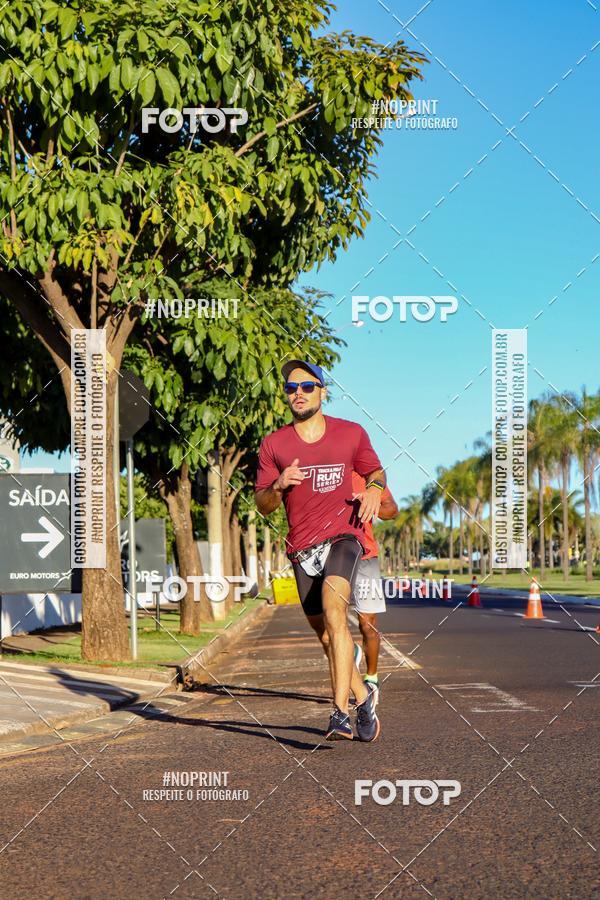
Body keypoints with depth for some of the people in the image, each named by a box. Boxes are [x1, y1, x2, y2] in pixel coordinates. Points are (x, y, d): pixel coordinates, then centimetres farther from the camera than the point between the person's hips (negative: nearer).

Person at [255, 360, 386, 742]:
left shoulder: (351, 434, 6)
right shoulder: (273, 445, 6)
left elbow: (375, 471, 21)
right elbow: (263, 506, 9)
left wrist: (374, 488, -2)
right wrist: (279, 485, -14)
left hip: (343, 535, -3)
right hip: (302, 547, 3)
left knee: (334, 611, -26)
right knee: (326, 634, 9)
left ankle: (341, 713, -31)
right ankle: (363, 697, 34)